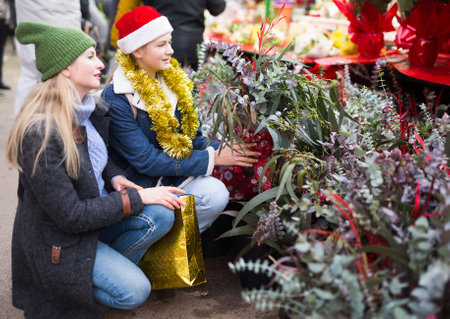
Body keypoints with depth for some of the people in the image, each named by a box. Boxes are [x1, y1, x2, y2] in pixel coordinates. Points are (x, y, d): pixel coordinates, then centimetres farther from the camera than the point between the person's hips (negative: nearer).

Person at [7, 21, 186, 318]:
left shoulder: (88, 109, -2)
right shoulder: (40, 132, -28)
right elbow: (70, 216, -26)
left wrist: (115, 177, -5)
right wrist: (137, 197, -21)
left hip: (95, 207, 7)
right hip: (59, 240, -7)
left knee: (160, 215, -17)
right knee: (134, 291, -19)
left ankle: (109, 269, 6)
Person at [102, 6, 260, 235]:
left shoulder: (174, 82, 3)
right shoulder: (116, 100, -19)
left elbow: (193, 138, 8)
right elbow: (146, 161, -21)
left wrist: (223, 150, -13)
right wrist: (212, 158, -21)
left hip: (175, 175, 7)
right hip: (138, 185, -7)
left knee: (216, 192, -21)